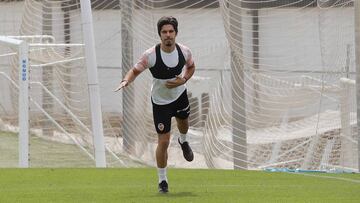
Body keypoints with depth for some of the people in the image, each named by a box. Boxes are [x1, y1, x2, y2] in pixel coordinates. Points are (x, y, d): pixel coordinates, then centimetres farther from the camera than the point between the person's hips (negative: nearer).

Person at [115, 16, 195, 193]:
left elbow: (191, 67, 3)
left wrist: (183, 80, -16)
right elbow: (135, 70, -18)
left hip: (180, 94, 4)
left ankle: (183, 141, 70)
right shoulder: (151, 55, -28)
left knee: (183, 121, 32)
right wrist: (126, 81, -39)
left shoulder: (184, 51, -17)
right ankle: (162, 180, 8)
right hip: (160, 101, -4)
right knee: (163, 142, -7)